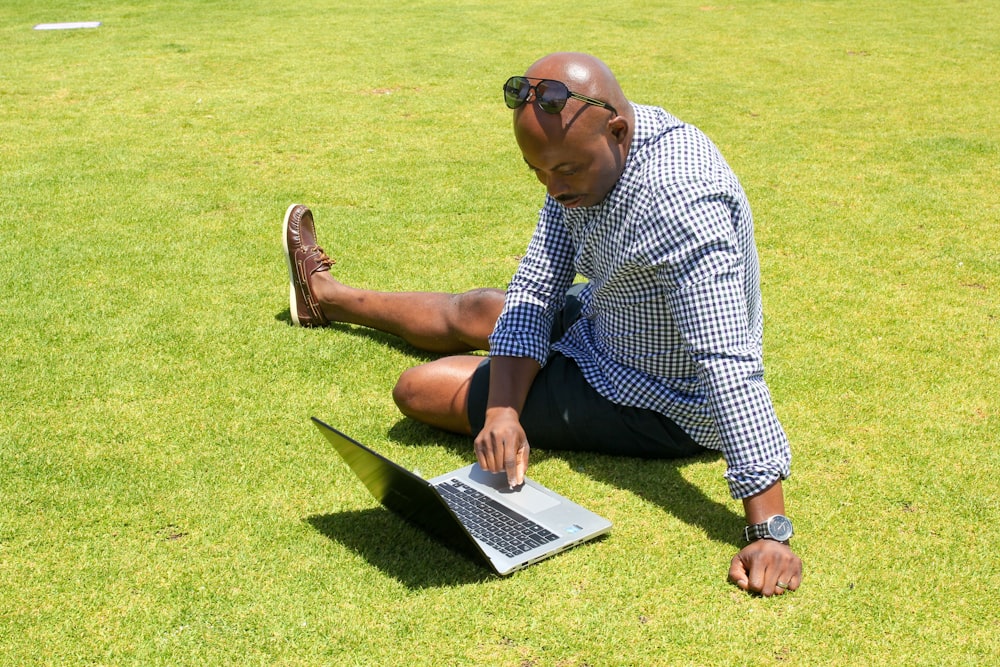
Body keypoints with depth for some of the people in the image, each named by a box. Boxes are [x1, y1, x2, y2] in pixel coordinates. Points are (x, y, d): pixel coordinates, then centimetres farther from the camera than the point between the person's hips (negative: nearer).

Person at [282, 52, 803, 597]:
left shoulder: (678, 201, -39)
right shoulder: (582, 153, -11)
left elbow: (731, 366, -42)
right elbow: (535, 290, -12)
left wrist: (769, 532, -43)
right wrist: (503, 410, -26)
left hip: (658, 407, -8)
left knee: (419, 387, -4)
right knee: (473, 311, 27)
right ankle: (326, 297, 52)